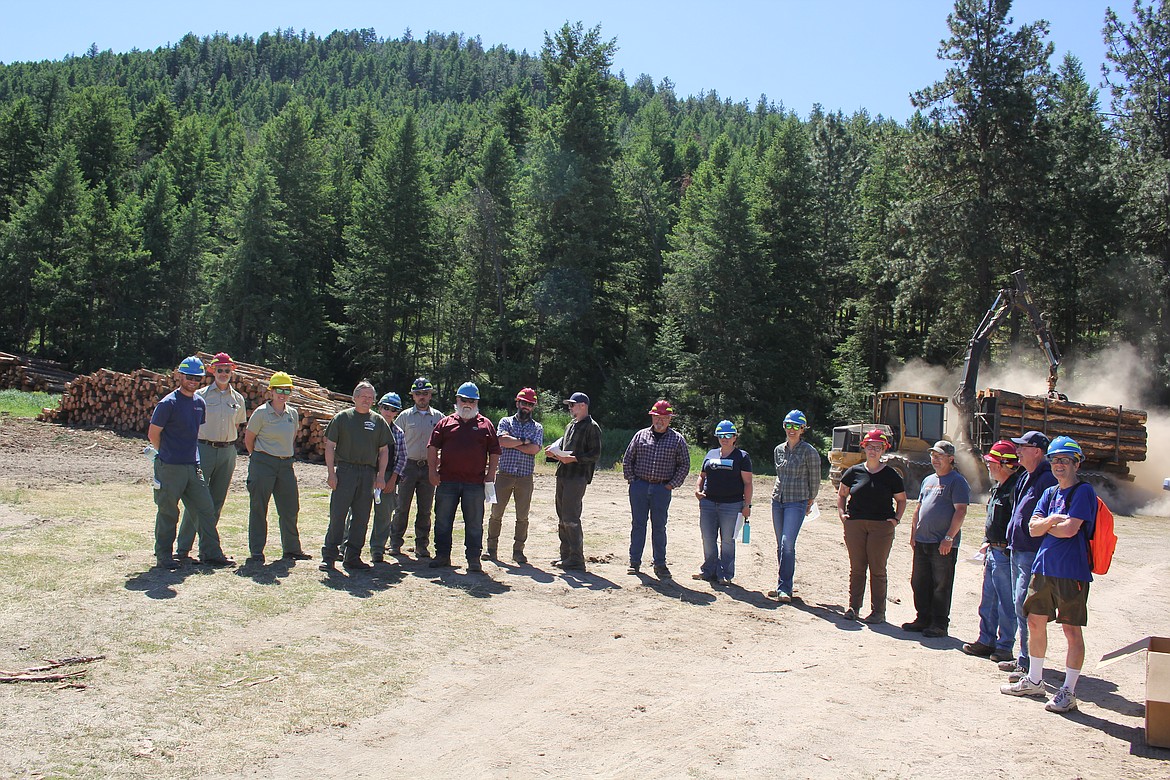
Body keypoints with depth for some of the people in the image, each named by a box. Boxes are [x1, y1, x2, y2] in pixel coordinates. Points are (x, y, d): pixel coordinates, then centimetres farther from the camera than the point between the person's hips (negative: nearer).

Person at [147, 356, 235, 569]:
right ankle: (163, 557, 14)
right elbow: (153, 434, -5)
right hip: (170, 468, -6)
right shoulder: (168, 403, -10)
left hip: (193, 466, 6)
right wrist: (166, 454, 4)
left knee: (206, 508, 5)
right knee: (168, 513, 3)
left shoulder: (200, 403, 10)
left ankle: (210, 554, 11)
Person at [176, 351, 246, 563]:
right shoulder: (200, 395, -1)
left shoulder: (237, 399, 11)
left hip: (227, 452, 4)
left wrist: (229, 443, 11)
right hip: (204, 450, -4)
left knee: (217, 500, 7)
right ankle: (183, 547, -3)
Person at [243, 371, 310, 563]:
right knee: (258, 508, -1)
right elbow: (248, 439, 2)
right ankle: (256, 552, 7)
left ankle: (292, 549, 22)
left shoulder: (293, 414, 9)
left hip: (286, 464, 5)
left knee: (290, 509, 9)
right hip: (263, 463, -5)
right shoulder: (261, 412, -7)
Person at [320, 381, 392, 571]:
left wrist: (380, 476, 4)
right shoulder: (342, 417, 5)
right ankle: (329, 556, 1)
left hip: (368, 474, 3)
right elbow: (330, 446, 3)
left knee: (361, 518, 5)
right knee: (337, 515, -6)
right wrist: (331, 473, -5)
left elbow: (384, 451, 13)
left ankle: (352, 557, 13)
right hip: (345, 471, -3)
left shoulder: (378, 421, 13)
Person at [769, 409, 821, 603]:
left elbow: (815, 479, -1)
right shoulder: (779, 450, 8)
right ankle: (783, 585, 17)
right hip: (778, 500, 6)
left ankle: (784, 588, -13)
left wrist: (810, 501, 6)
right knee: (781, 545, 9)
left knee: (787, 543, -16)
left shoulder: (809, 451, -8)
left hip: (797, 502, -6)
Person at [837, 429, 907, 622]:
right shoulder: (854, 472, 7)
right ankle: (853, 606, 16)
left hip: (882, 526, -2)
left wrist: (896, 518, 1)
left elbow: (901, 499, 13)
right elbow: (841, 494, 18)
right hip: (855, 524, 2)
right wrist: (842, 513, 5)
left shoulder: (891, 475, 2)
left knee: (878, 569, 1)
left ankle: (878, 611, 8)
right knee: (856, 567, 7)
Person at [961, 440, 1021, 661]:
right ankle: (987, 641, 25)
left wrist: (1007, 549, -20)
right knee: (988, 601, 16)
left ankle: (1005, 646, 8)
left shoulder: (1015, 487, -17)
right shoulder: (998, 487, 15)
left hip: (1005, 554, -10)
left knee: (1006, 603, 0)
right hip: (993, 552, 10)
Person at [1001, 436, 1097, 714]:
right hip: (1043, 566, 8)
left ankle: (1068, 691, 5)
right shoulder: (1050, 493, 15)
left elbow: (1070, 529, -19)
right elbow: (1033, 528, 7)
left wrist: (1045, 526, -2)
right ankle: (1034, 681, 28)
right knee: (1035, 622, 14)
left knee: (1072, 629, -2)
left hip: (1071, 571, -8)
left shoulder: (1083, 491, -8)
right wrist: (1052, 520, -11)